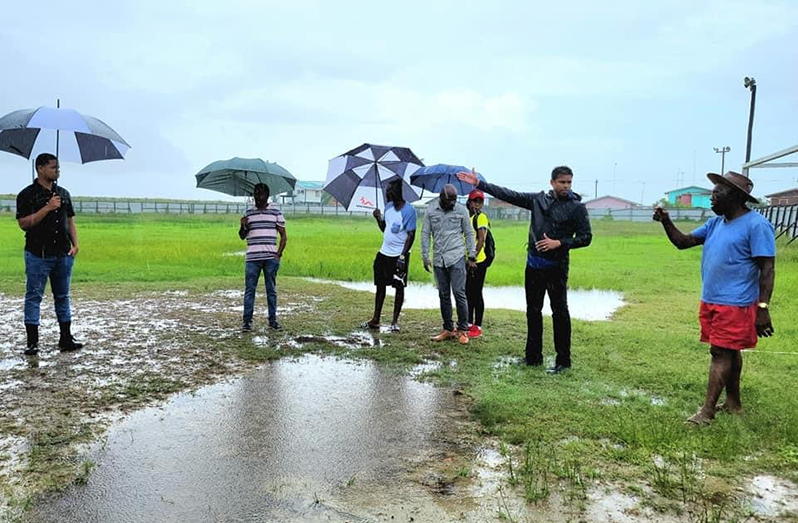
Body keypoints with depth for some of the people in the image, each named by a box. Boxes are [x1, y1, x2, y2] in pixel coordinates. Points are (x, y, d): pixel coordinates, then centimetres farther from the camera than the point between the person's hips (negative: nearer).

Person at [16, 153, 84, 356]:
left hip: (63, 255, 5)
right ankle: (32, 342, 5)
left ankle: (66, 339, 16)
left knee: (63, 296, 10)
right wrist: (47, 208, -19)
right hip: (38, 255, -5)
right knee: (34, 297, 0)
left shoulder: (64, 193, 12)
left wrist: (75, 244, 3)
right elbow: (23, 223, -11)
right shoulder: (27, 194, -3)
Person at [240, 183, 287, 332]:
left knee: (271, 290, 6)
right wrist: (243, 227, -6)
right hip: (252, 258, 1)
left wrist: (279, 254, -5)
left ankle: (273, 321, 13)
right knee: (249, 290, 0)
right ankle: (247, 322, 4)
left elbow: (283, 235, 6)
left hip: (271, 258, -1)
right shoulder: (248, 213, 12)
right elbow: (242, 236, 16)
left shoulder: (275, 211, 6)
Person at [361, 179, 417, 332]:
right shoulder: (388, 207, 7)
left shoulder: (408, 210, -14)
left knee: (399, 287, 3)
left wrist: (403, 256, -21)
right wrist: (378, 218, -2)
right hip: (384, 253, 7)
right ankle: (375, 320, 18)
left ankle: (395, 321, 12)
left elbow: (411, 235, -16)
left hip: (399, 255, -7)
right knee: (380, 285, 10)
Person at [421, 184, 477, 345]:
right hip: (438, 259, 3)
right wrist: (425, 257, 2)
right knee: (444, 295, 8)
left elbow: (469, 234, 6)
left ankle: (463, 330, 1)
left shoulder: (461, 210, 1)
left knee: (459, 293, -7)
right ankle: (448, 329, 17)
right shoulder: (430, 210, 5)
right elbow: (425, 234, 7)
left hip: (456, 257, -3)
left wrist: (472, 256, 2)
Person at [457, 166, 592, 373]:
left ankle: (563, 361, 10)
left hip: (556, 266, -5)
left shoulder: (577, 207, -5)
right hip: (534, 264, 5)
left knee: (559, 313, -1)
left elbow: (585, 237, -5)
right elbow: (509, 195, 7)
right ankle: (533, 356, 24)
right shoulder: (538, 199, 6)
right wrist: (479, 183, 4)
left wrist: (559, 243, -18)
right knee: (533, 311, 12)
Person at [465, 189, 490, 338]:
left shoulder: (481, 217, -8)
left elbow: (481, 239, -16)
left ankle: (477, 327, 7)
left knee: (476, 294, -1)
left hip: (478, 261, -7)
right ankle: (469, 324, 24)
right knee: (468, 293, 14)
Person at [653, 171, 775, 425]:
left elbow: (767, 269, -15)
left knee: (721, 352, -6)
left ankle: (707, 411, -1)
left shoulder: (756, 225, -13)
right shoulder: (715, 223, 11)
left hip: (735, 304, -8)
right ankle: (733, 403, 27)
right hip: (711, 301, 8)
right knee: (729, 352, 16)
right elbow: (682, 242, 13)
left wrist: (763, 308, -20)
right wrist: (666, 222, -5)